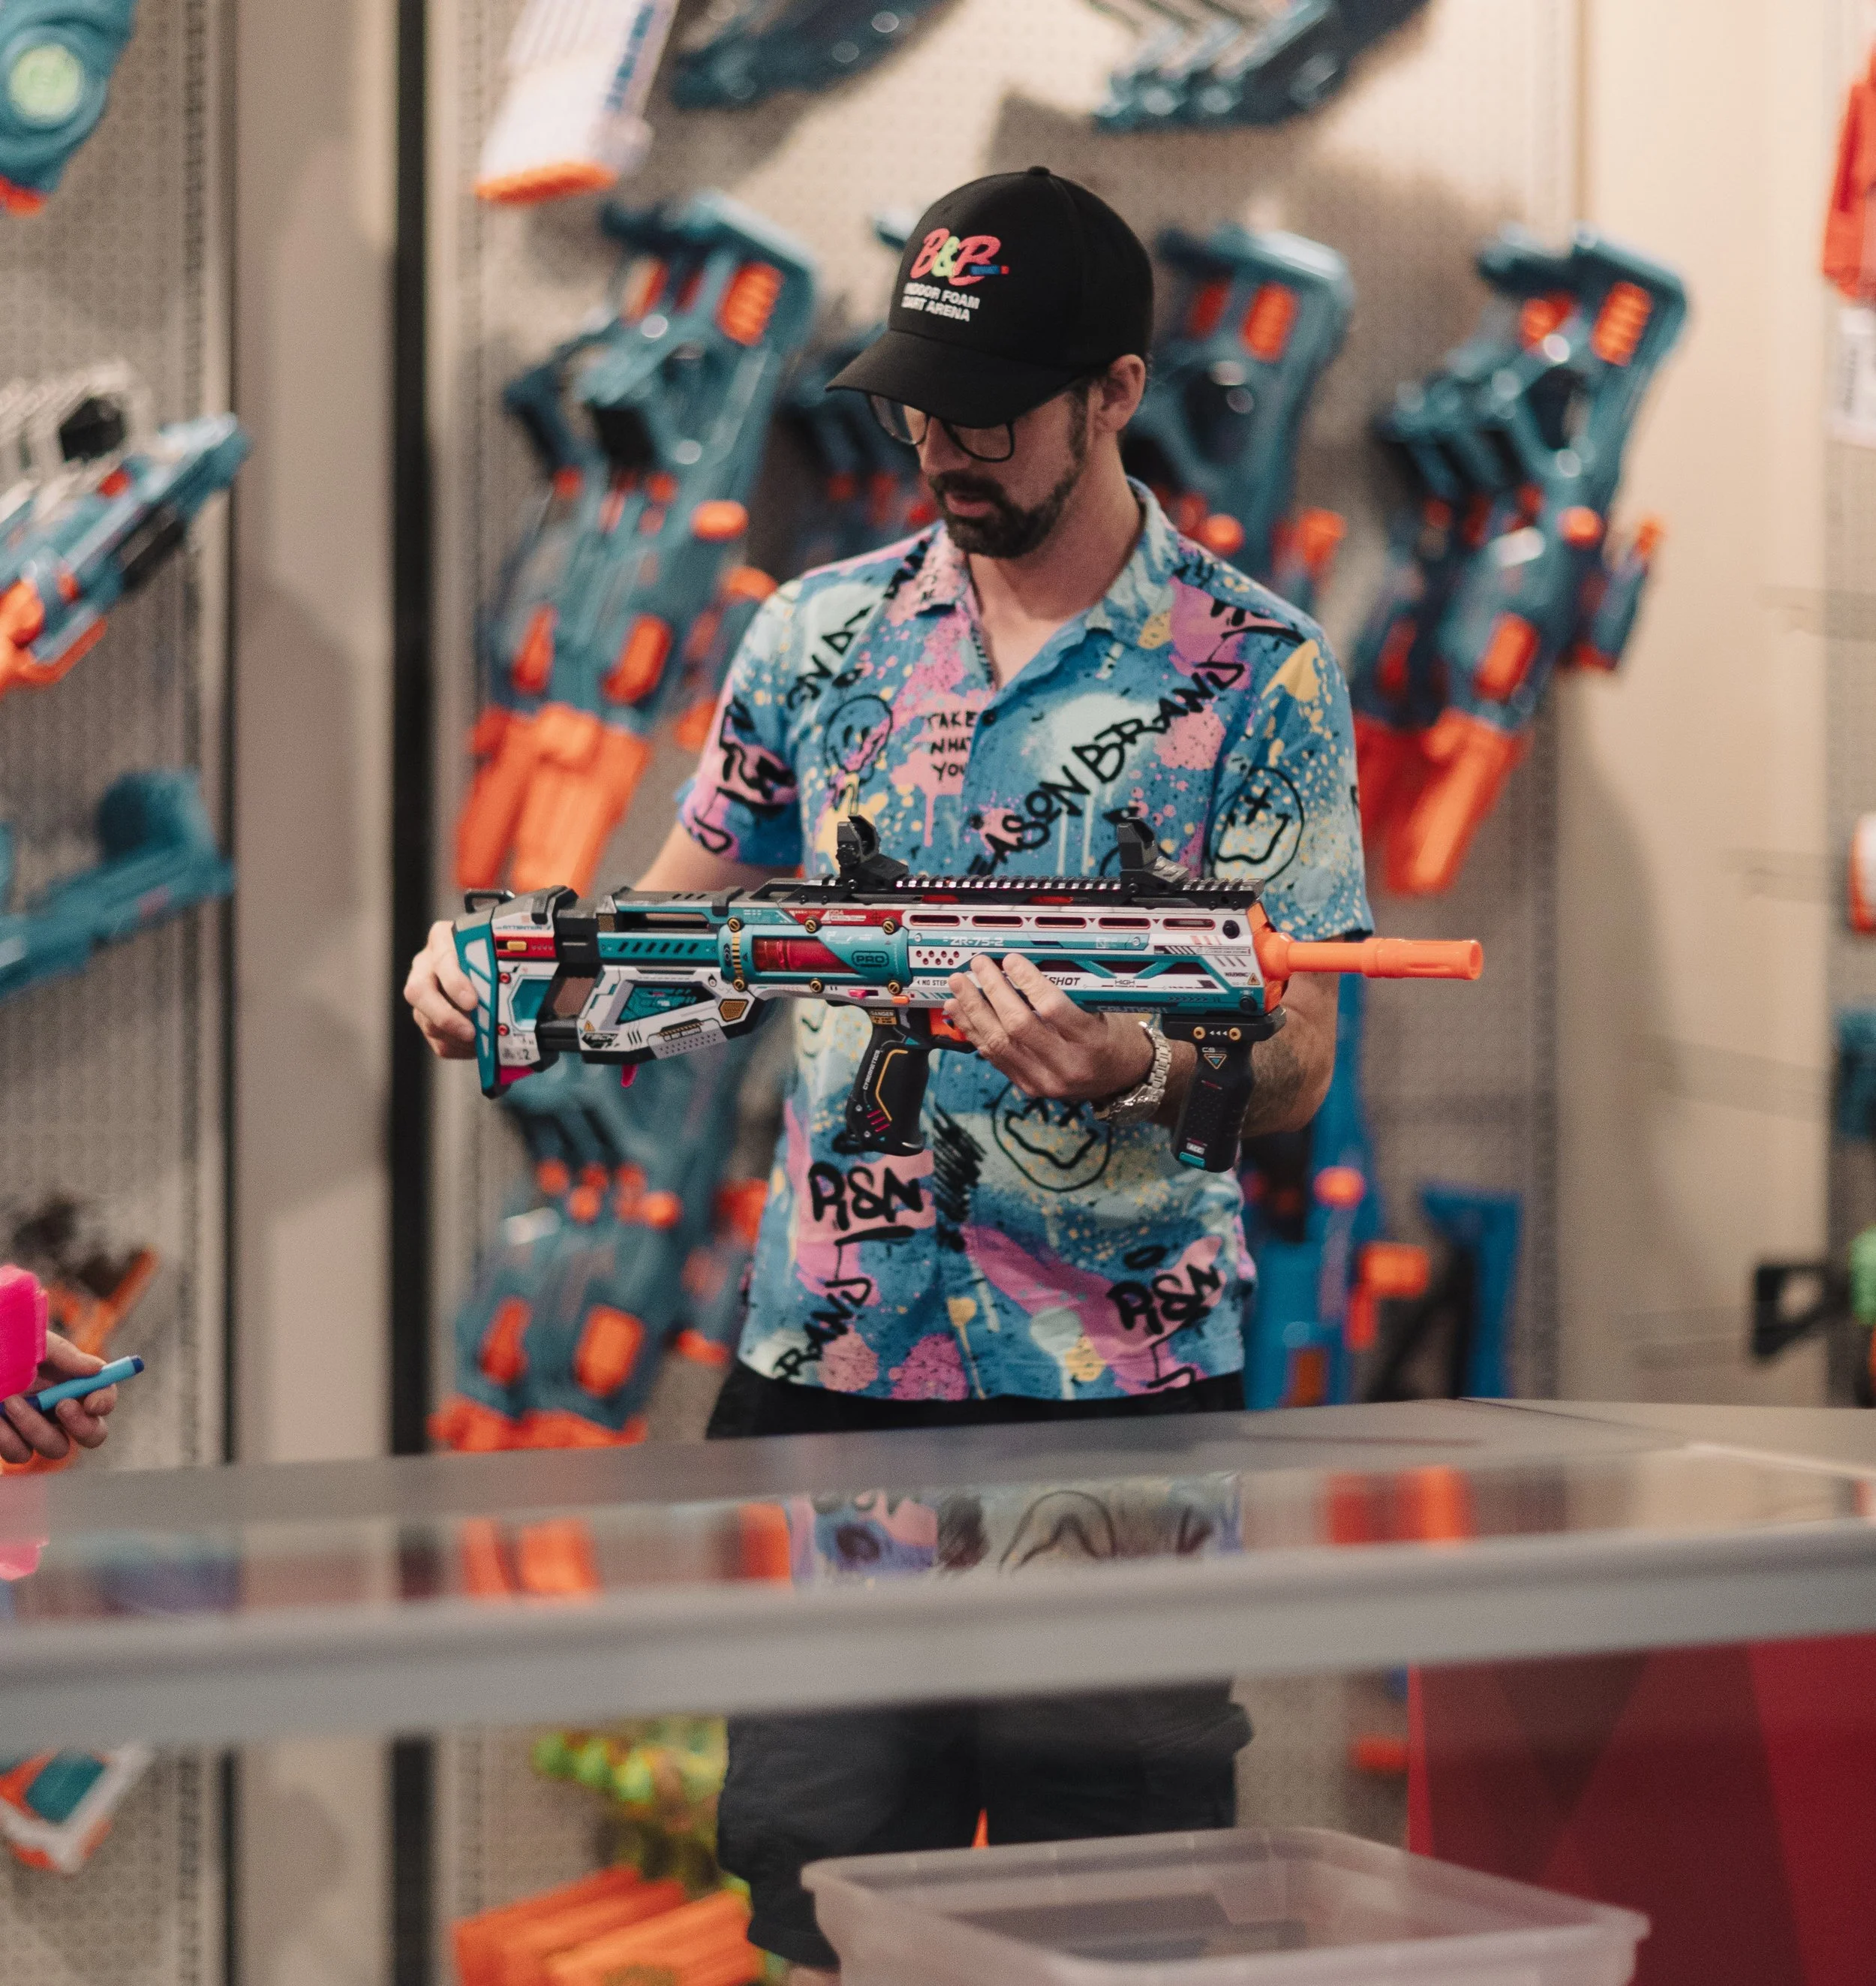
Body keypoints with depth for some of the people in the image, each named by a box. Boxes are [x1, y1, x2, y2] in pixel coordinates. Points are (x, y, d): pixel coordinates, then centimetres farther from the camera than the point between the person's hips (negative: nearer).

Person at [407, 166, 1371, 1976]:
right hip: (828, 1366, 3)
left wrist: (1131, 1071, -28)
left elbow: (1293, 1067, -7)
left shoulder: (1254, 673, -3)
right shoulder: (822, 633, 8)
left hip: (1121, 1392, -3)